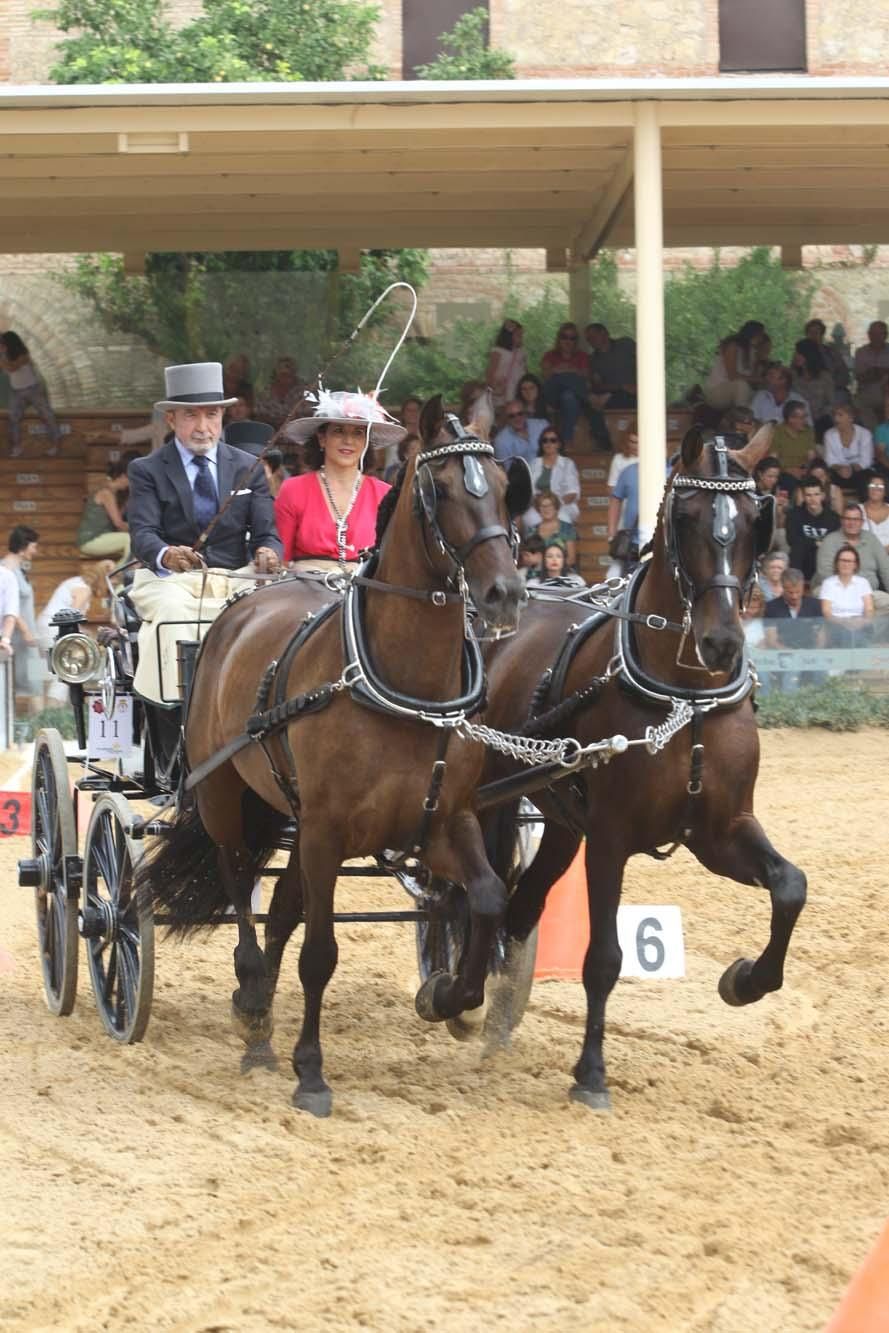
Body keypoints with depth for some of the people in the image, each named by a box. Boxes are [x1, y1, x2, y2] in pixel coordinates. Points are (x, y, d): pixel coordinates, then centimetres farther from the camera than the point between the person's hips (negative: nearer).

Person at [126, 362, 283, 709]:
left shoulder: (248, 468, 14)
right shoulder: (146, 470, 7)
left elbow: (267, 533, 7)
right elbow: (143, 533, -7)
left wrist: (267, 553, -20)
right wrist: (165, 555, -33)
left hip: (235, 578, 2)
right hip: (171, 578, -2)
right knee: (173, 612, -36)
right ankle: (178, 704, -41)